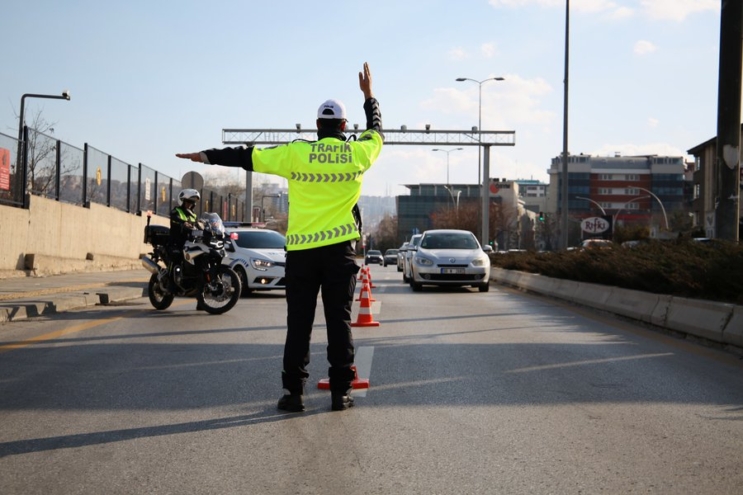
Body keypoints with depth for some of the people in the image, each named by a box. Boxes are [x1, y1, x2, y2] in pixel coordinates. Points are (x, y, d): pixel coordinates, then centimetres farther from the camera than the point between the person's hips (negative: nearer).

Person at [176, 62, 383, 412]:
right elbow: (376, 132, 22)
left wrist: (208, 156, 13)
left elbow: (247, 157, 2)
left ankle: (294, 391, 5)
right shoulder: (356, 154, 1)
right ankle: (341, 391, 5)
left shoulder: (296, 154, -3)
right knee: (339, 320, 4)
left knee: (299, 323, 4)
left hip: (301, 249, 0)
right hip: (340, 248, 0)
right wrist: (369, 95, 34)